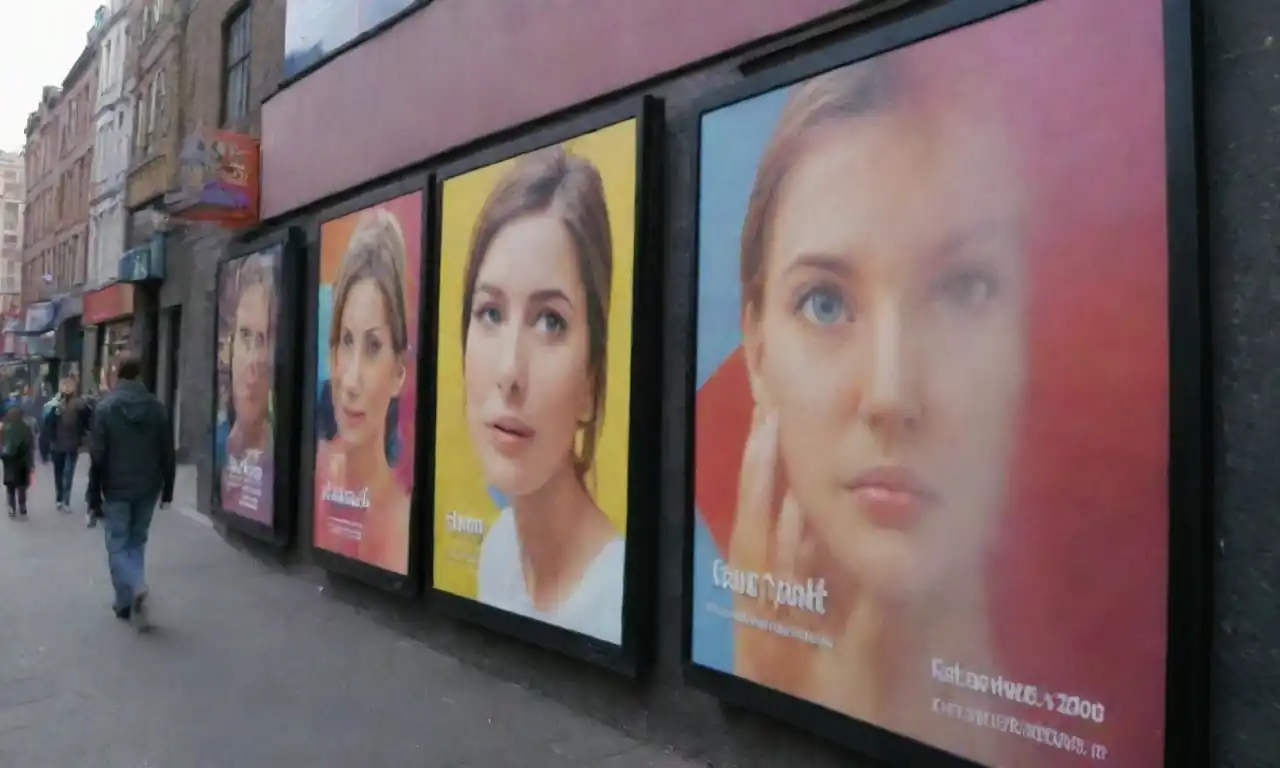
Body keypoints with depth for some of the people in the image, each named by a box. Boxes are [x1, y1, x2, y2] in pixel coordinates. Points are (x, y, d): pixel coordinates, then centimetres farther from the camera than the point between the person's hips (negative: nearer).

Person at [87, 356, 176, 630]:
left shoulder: (105, 407, -7)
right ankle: (132, 595, 12)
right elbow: (167, 452, 2)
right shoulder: (157, 407, 1)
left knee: (117, 545, 7)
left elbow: (97, 456, -8)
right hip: (148, 488, 3)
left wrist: (94, 496, -2)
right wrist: (167, 489, 10)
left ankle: (128, 598, -10)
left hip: (117, 489, -3)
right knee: (137, 541, 17)